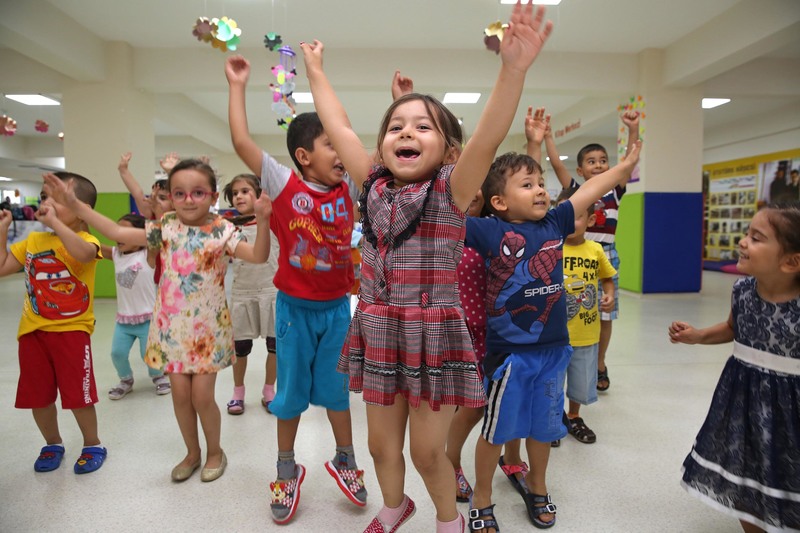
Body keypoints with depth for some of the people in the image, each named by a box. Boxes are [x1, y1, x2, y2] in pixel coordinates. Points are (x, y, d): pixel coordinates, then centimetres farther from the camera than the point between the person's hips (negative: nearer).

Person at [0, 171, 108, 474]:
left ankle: (93, 445, 24)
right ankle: (52, 444, 37)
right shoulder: (32, 241, 8)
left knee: (78, 395, 2)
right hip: (33, 331, 6)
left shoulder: (85, 239, -12)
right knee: (38, 396, 15)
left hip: (71, 331, -6)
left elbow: (83, 253, -36)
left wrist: (54, 222, -34)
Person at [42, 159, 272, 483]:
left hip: (208, 328, -3)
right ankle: (192, 452, 32)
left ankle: (214, 451, 27)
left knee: (202, 396, 1)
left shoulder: (221, 230, -9)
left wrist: (262, 221, -37)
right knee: (180, 394, 9)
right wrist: (74, 205, -1)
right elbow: (118, 232, 2)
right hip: (172, 325, 3)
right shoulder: (166, 227, 0)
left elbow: (258, 256, -21)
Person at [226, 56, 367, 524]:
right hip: (295, 306, -2)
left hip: (337, 306, 2)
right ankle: (287, 471, 34)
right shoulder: (285, 185, -10)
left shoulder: (349, 188, -1)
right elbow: (241, 141, -14)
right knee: (292, 391, 13)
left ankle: (345, 461, 37)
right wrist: (238, 85, -8)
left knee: (336, 387, 16)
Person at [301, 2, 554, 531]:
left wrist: (513, 69, -38)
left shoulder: (451, 191, -9)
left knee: (428, 451, 10)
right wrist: (316, 70, 15)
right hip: (379, 331, 4)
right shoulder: (375, 186, 3)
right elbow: (339, 128, 9)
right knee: (382, 443, 19)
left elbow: (488, 138, -25)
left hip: (435, 334, -4)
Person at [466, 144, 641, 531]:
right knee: (496, 429, 11)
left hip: (553, 347, 5)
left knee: (543, 425, 21)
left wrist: (627, 163, 14)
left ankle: (536, 486, 47)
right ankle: (482, 500, 33)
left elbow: (590, 190, 10)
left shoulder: (554, 223, 1)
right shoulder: (489, 231, -11)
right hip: (508, 350, -4)